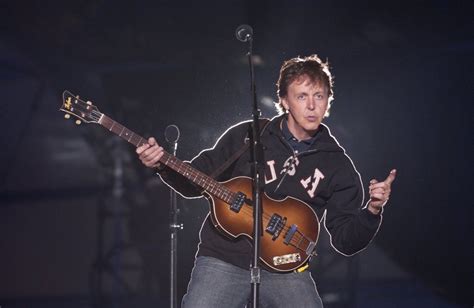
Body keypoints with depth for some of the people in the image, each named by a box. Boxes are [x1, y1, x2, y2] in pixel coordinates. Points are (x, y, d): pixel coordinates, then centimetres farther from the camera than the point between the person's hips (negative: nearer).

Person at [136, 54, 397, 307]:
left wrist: (372, 211, -14)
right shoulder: (246, 136, 3)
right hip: (223, 260, -1)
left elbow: (346, 240, 4)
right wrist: (164, 165, -9)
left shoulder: (338, 166, 6)